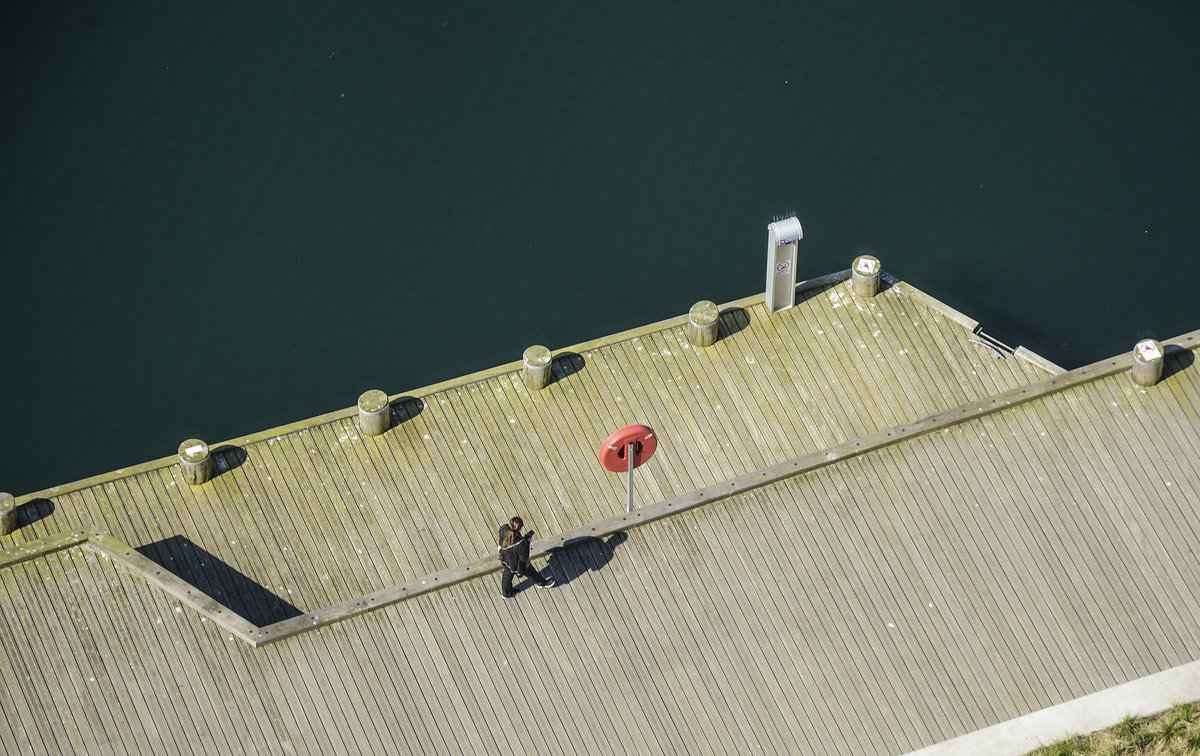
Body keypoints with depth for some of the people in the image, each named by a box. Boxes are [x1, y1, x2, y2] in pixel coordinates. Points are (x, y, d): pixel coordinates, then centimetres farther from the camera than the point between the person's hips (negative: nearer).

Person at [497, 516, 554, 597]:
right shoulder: (520, 544, -45)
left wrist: (524, 538, -9)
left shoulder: (503, 529, -30)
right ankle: (541, 583, 58)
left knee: (507, 574, 34)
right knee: (530, 572, 27)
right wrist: (527, 541, -20)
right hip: (517, 564, -5)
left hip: (505, 560, 5)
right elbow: (524, 558, -26)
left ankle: (506, 593, 60)